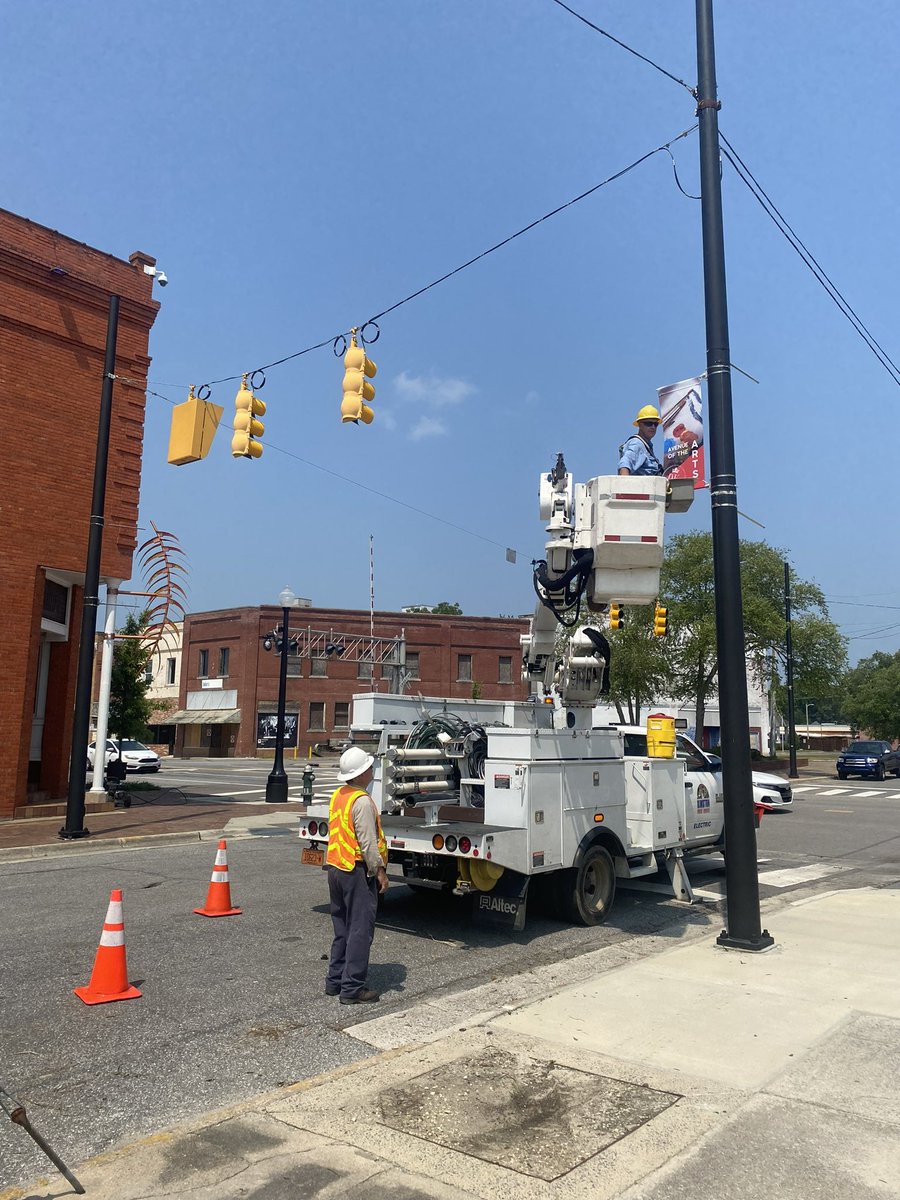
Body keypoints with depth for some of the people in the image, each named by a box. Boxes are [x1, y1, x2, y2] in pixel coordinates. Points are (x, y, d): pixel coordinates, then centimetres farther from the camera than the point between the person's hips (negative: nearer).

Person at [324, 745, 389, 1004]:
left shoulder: (337, 796, 9)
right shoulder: (362, 801, -18)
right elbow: (368, 842, -20)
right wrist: (379, 871, -12)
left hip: (335, 869, 9)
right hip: (357, 872, -9)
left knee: (342, 929, 18)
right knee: (360, 930, -1)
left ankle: (335, 981, 24)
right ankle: (352, 988, 2)